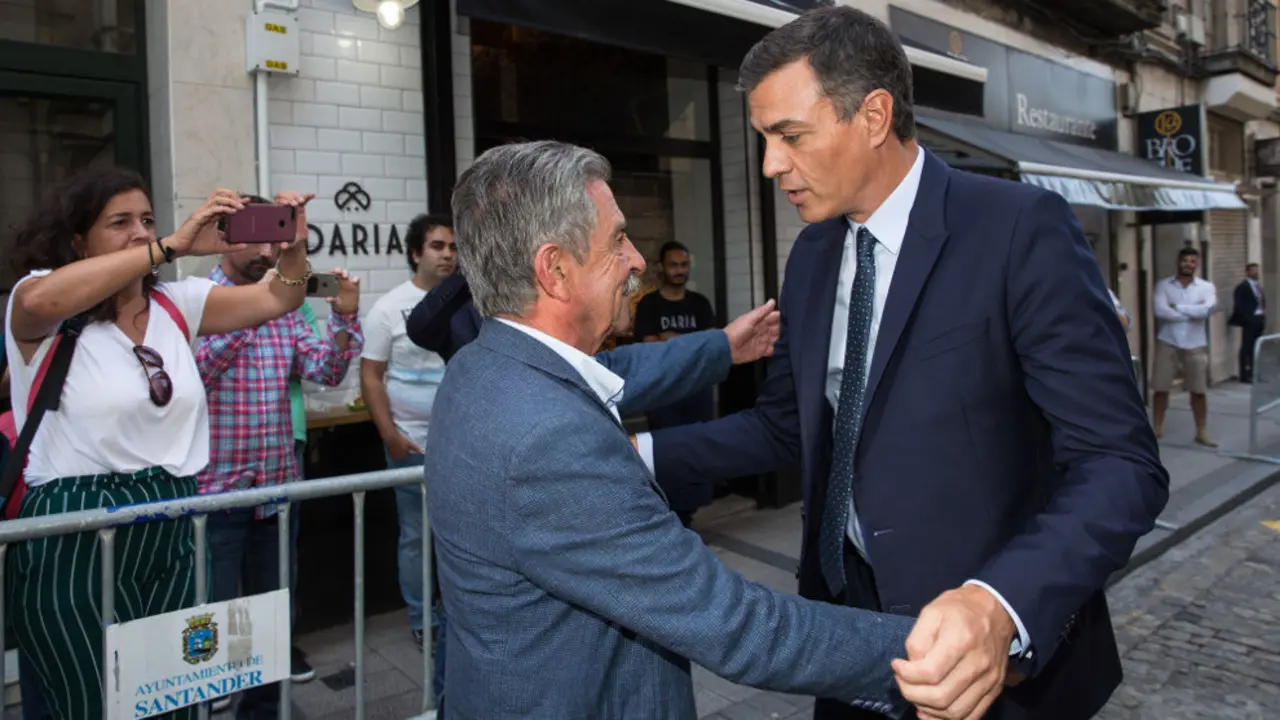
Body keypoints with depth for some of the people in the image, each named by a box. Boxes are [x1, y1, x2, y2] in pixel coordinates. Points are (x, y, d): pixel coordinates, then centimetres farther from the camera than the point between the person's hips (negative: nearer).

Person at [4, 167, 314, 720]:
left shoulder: (176, 303, 8)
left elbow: (278, 299, 5)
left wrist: (293, 244, -16)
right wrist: (173, 246, -33)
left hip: (171, 529, 5)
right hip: (73, 537, -5)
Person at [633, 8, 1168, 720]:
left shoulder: (1023, 229, -17)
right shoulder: (813, 251, 3)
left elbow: (1121, 463, -21)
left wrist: (1004, 608, -37)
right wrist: (644, 451, -4)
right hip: (849, 611, 6)